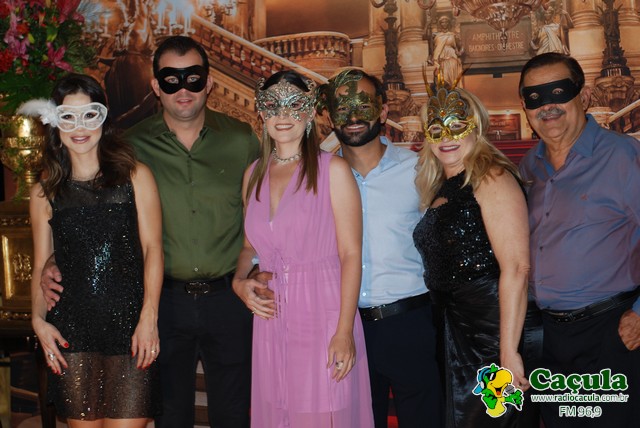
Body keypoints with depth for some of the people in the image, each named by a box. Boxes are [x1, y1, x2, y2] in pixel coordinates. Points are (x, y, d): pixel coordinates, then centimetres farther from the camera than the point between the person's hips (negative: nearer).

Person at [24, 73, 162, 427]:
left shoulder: (135, 176, 4)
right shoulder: (44, 193, 10)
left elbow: (152, 247, -1)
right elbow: (41, 266, 12)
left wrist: (148, 317, -9)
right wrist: (39, 320, -4)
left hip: (128, 323, -2)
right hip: (71, 331, 2)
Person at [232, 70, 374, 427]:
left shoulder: (333, 170, -5)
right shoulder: (254, 174, 11)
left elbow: (351, 254, -9)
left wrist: (345, 332, -15)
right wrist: (239, 281, 0)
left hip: (322, 315, -4)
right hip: (272, 321, 5)